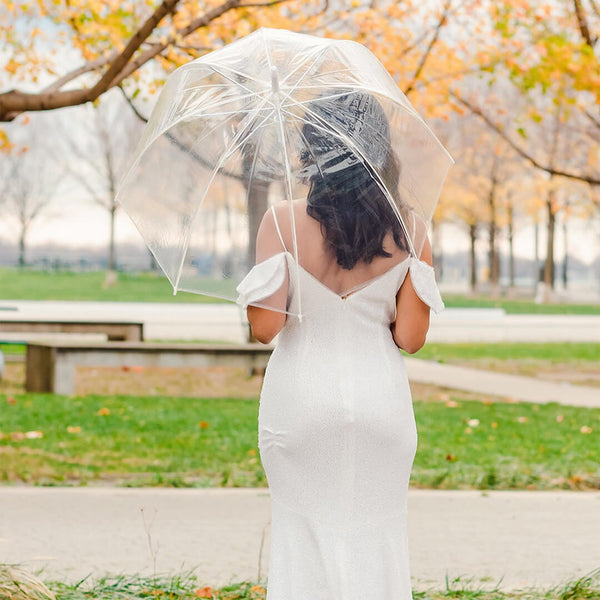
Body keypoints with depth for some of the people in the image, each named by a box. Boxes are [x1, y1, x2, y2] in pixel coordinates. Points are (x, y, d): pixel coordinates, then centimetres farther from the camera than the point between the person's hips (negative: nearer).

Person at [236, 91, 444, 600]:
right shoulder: (410, 232, -6)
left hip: (301, 402, -1)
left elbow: (264, 327, -13)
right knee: (376, 535, 12)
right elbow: (410, 337, -5)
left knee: (304, 533, 12)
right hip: (381, 402, 1)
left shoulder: (282, 224, -11)